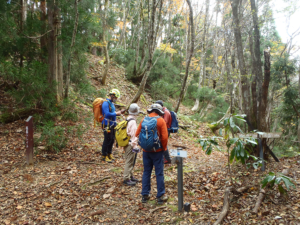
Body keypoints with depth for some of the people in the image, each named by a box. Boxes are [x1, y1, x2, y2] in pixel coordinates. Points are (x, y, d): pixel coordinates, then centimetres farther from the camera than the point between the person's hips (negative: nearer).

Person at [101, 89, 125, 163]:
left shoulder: (111, 103, 14)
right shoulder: (106, 103, -16)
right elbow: (107, 114, -26)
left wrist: (120, 112, 7)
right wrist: (116, 113, -17)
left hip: (112, 124, 9)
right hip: (107, 125, -9)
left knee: (112, 140, 15)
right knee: (107, 140, -2)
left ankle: (109, 154, 29)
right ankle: (104, 156, 10)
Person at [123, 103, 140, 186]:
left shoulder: (127, 120, 9)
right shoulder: (133, 121, -20)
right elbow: (133, 135, -21)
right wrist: (135, 146, -17)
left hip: (127, 144, 10)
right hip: (130, 145, -10)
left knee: (130, 161, 19)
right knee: (129, 162, -1)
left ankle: (130, 176, 31)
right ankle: (127, 179, 7)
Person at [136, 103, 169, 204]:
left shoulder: (144, 120, 0)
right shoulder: (161, 121, -9)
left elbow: (137, 134, 2)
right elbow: (164, 137, -14)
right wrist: (164, 148, 1)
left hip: (146, 150, 3)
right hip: (157, 151, -3)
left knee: (146, 172, 14)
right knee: (159, 173, 7)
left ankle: (145, 195, 21)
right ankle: (160, 196, 15)